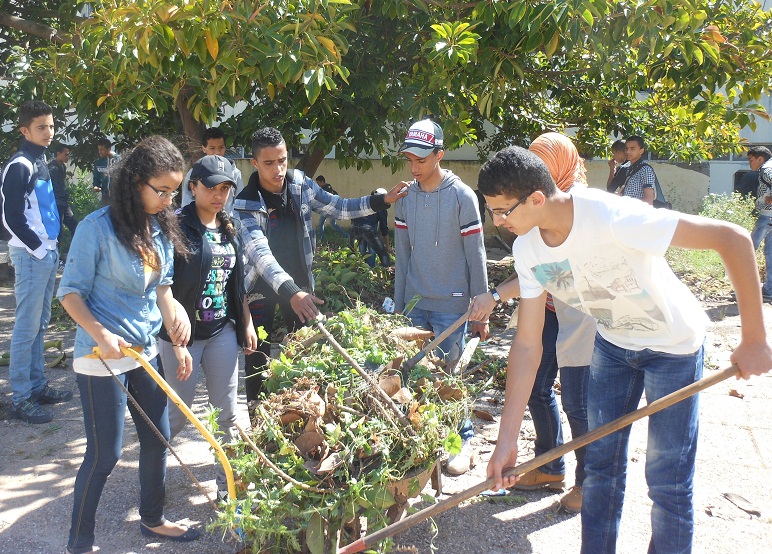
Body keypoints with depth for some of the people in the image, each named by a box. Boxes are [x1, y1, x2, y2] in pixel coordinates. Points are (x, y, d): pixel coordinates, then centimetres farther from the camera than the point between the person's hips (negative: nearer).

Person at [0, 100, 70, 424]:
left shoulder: (40, 162, 15)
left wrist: (51, 249, 14)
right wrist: (40, 250, -13)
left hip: (47, 253, 9)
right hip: (30, 255, -9)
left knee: (39, 324, 15)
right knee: (27, 327, -5)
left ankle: (37, 385, 25)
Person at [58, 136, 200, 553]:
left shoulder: (162, 227, 3)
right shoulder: (98, 227, -17)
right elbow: (70, 291, -13)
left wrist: (178, 343, 12)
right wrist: (101, 336, -26)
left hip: (146, 351, 7)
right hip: (102, 358, -7)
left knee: (157, 439, 16)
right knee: (104, 454, 1)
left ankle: (153, 519, 38)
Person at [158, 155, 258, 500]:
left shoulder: (231, 231, 9)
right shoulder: (178, 227, -11)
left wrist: (246, 323, 14)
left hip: (222, 332, 6)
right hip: (182, 333, -5)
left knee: (228, 411, 8)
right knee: (178, 413, 6)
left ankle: (227, 482, 21)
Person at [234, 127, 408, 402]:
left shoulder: (301, 184, -8)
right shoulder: (245, 204, -23)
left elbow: (337, 207, 5)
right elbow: (260, 252, -34)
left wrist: (381, 200, -7)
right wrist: (290, 292, -48)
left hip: (299, 281, 4)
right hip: (261, 288, -4)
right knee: (258, 357, 3)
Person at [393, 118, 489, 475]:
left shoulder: (462, 196, -8)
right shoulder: (405, 197, 5)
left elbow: (475, 257, -6)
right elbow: (402, 256, 10)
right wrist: (398, 306, 10)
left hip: (451, 305, -4)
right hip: (415, 303, 4)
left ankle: (464, 442, 17)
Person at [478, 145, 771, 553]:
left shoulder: (611, 217, -36)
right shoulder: (527, 250, -15)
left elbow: (732, 237, -33)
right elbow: (527, 343, -11)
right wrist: (506, 440, -13)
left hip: (673, 346, -5)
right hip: (612, 343, 5)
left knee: (668, 481, 1)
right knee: (601, 463, 12)